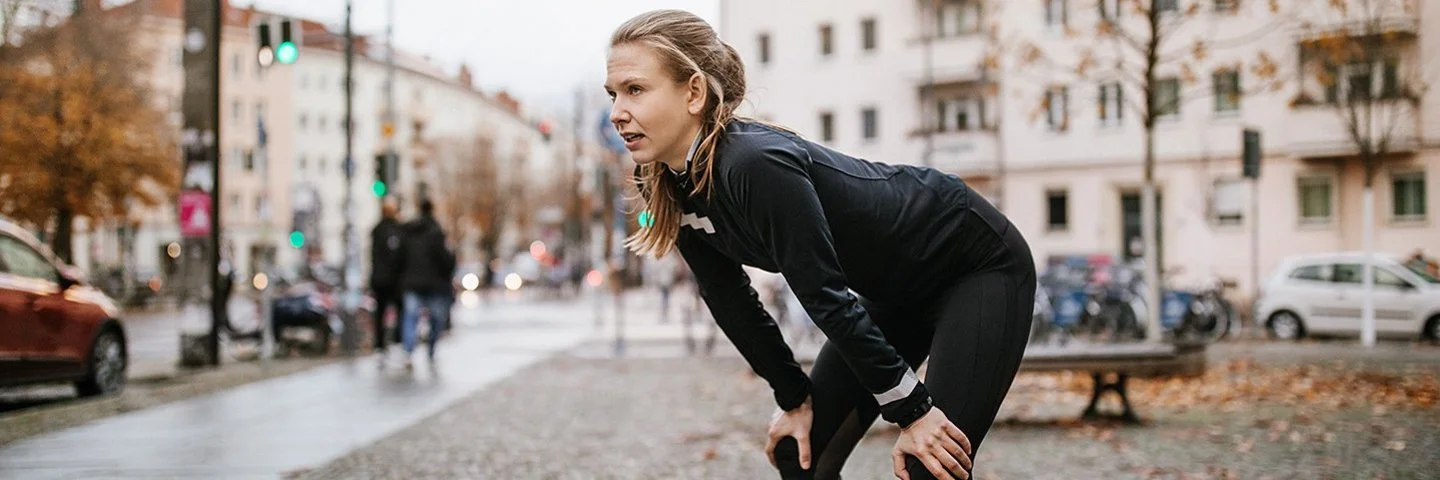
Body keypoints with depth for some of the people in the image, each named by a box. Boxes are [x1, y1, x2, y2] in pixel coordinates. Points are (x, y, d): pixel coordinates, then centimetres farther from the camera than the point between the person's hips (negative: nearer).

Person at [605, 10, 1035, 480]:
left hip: (979, 264, -8)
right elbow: (729, 300, 1)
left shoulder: (757, 165, -34)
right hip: (897, 291, 8)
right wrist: (795, 398, 2)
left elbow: (827, 298, -29)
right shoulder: (669, 185, -10)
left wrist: (911, 410, -22)